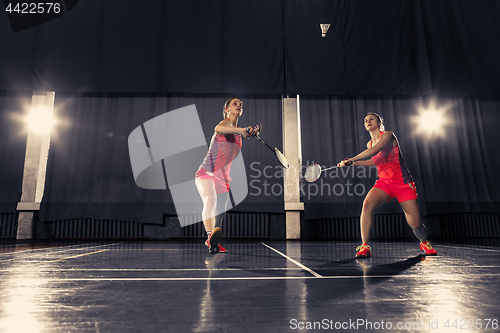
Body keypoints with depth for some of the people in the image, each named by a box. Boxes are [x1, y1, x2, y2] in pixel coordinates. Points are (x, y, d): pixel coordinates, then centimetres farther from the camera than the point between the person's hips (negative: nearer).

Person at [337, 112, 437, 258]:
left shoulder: (388, 135, -9)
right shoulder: (369, 144, 9)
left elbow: (374, 151, -27)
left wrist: (351, 159, -30)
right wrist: (352, 163, 19)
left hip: (403, 183, -4)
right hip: (383, 182, 4)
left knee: (415, 224, -6)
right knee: (367, 204, -27)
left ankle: (424, 243, 31)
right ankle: (364, 247, -22)